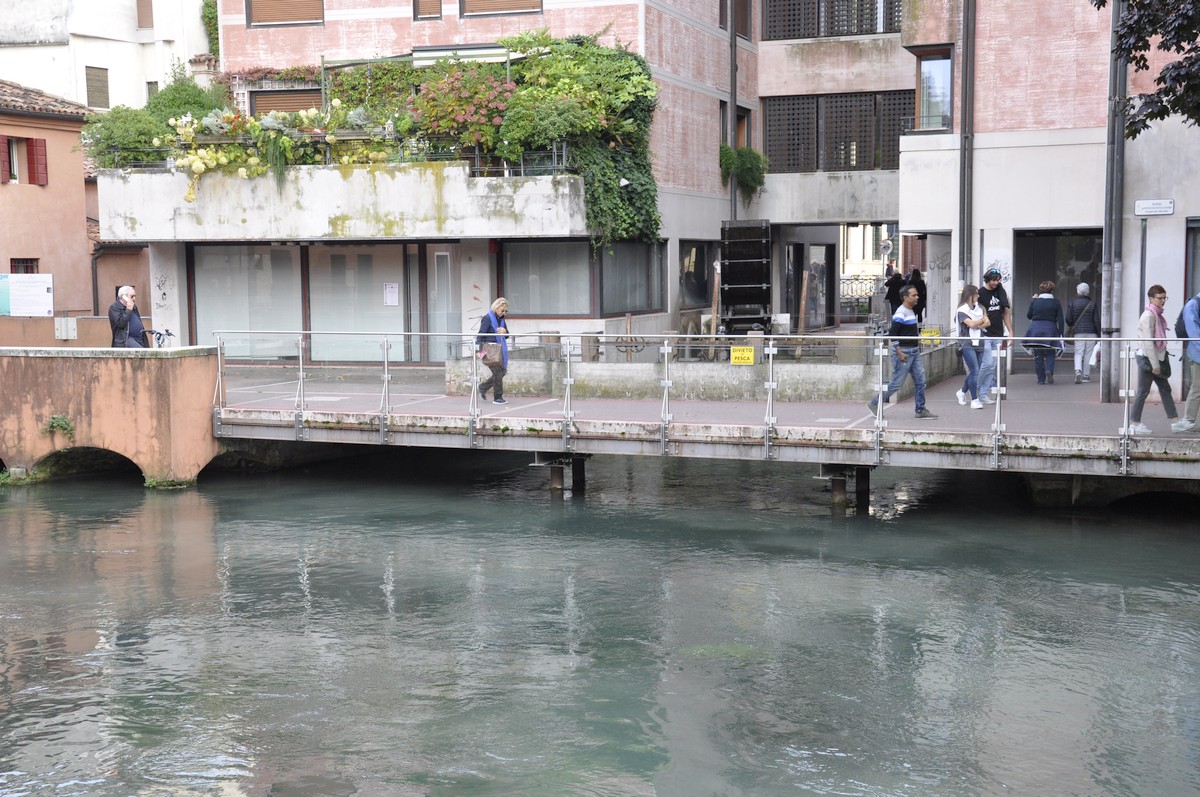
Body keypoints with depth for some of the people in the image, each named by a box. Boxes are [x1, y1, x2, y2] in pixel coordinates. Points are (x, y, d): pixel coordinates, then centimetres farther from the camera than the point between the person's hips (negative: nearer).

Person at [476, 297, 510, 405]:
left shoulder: (502, 319, 11)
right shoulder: (487, 318, -11)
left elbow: (507, 336, 18)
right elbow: (481, 335, -13)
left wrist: (504, 332, -7)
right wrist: (480, 350, -20)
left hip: (500, 350, 8)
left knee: (503, 371, 11)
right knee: (498, 372, -5)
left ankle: (482, 388, 26)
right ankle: (497, 398, 6)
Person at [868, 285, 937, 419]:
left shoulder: (912, 311, 13)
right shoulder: (901, 313, -17)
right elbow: (892, 334, -21)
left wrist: (917, 337, 15)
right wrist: (899, 353, -22)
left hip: (914, 352, 9)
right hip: (904, 352, -9)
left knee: (920, 381, 6)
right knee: (897, 383, -3)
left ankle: (921, 410, 12)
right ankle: (874, 403, 9)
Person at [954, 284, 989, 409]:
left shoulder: (979, 309, 14)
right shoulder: (962, 310, -4)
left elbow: (987, 323, 5)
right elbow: (971, 324, -15)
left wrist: (977, 325, -13)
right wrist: (982, 320, 2)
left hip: (978, 343, 6)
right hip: (967, 344, -6)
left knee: (974, 371, 10)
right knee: (975, 371, -12)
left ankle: (962, 392, 31)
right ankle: (974, 400, -8)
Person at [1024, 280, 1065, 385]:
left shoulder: (1035, 302, -1)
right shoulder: (1056, 303, -2)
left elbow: (1029, 316, 11)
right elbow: (1060, 320, -4)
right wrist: (1060, 335, -1)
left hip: (1035, 330, 1)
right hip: (1050, 331, -1)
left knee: (1038, 356, 8)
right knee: (1050, 354, 11)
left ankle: (1041, 379, 7)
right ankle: (1049, 370, -17)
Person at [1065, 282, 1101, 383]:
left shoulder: (1072, 303, -1)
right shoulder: (1093, 304, -2)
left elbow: (1068, 319, -3)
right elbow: (1096, 321, -4)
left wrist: (1072, 326, 19)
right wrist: (1099, 335, 2)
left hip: (1078, 332, 0)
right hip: (1091, 332, 0)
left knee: (1078, 353, 4)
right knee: (1088, 354, 7)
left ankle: (1078, 370, -20)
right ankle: (1086, 375, 11)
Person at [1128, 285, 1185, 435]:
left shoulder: (1157, 315, 12)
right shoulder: (1149, 316, -17)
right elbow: (1148, 342, -21)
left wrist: (1159, 362, 14)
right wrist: (1155, 364, -21)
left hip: (1157, 358, 9)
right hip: (1147, 359, -9)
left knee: (1165, 389, 10)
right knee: (1143, 391, -2)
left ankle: (1175, 422, 14)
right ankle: (1134, 424, 6)